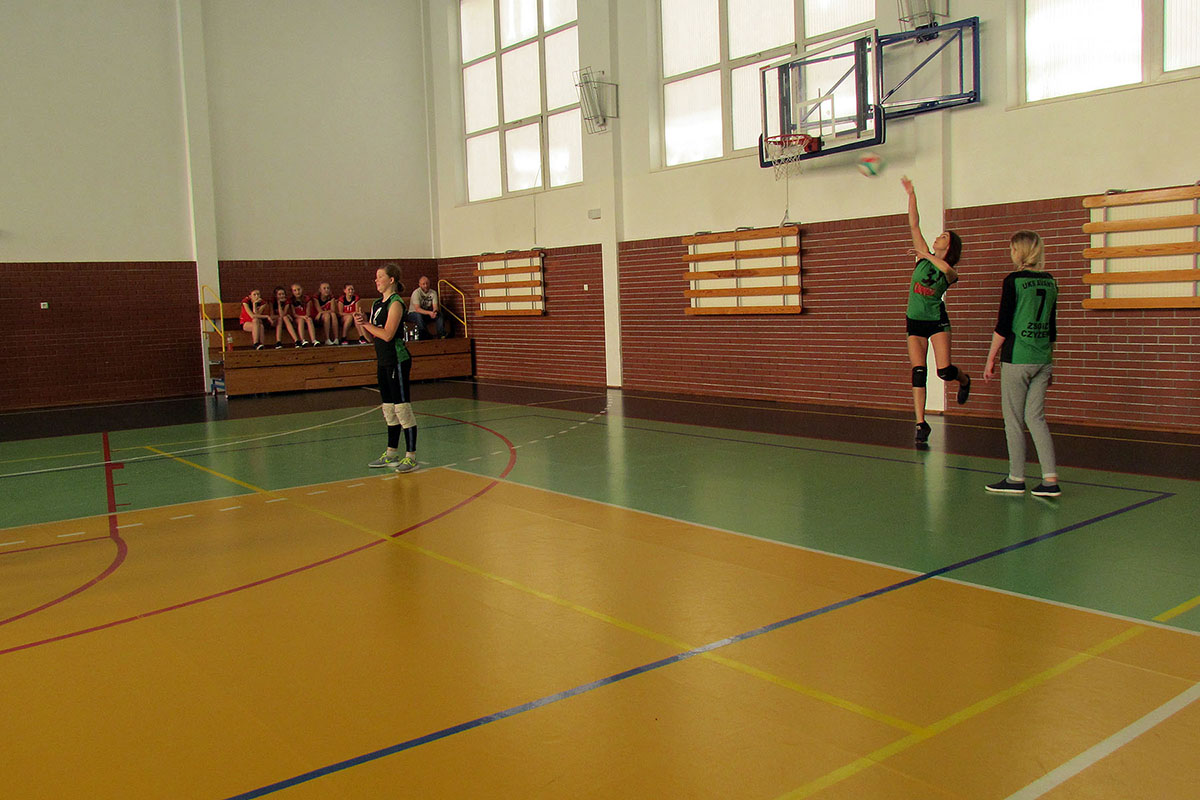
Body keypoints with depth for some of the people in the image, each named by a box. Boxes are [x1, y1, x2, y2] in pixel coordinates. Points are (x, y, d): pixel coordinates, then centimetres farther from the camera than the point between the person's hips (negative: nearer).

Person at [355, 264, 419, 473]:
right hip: (383, 361, 9)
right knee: (389, 409, 15)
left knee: (402, 407, -7)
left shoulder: (395, 303, -11)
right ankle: (391, 454, 24)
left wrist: (367, 324, -11)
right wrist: (362, 324, -2)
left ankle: (411, 456, -3)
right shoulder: (377, 304, 14)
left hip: (397, 361, -9)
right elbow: (372, 336, 16)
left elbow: (387, 334, -20)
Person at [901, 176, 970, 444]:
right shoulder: (924, 257, 4)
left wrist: (927, 256, -20)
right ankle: (921, 423, -1)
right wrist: (911, 195, -4)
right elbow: (914, 225, 0)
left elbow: (946, 269, -31)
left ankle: (964, 379, 26)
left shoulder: (950, 273, -3)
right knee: (918, 372, -4)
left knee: (944, 371, -11)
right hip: (914, 322, 3)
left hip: (937, 321, -3)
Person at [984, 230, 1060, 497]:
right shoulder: (1049, 281, 9)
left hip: (1017, 359, -6)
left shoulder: (1013, 281, -9)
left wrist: (991, 359, -2)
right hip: (1043, 360, 6)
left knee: (1013, 420, 4)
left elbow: (1003, 326, -10)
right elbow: (1052, 327, 15)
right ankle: (1050, 479, 2)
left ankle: (1016, 479, 10)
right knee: (1036, 417, 9)